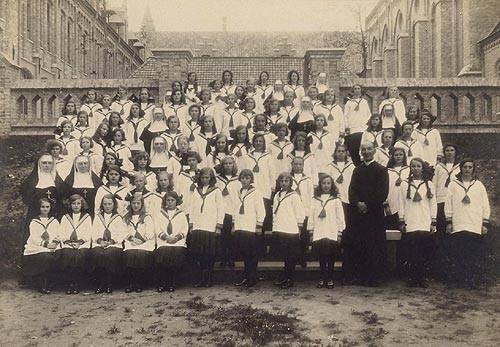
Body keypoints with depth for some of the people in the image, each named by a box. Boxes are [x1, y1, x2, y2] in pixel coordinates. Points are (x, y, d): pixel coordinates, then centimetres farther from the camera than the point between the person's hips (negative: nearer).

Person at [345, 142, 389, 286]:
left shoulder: (381, 170, 2)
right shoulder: (357, 170, 16)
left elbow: (382, 193, -7)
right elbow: (352, 190, 7)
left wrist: (367, 204, -13)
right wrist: (357, 203, -11)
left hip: (374, 213, -4)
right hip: (357, 212, 4)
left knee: (374, 247, -2)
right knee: (354, 245, 1)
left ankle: (373, 278, 6)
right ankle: (354, 275, 9)